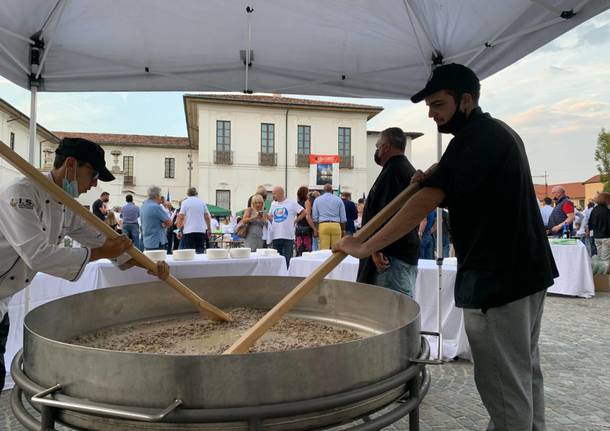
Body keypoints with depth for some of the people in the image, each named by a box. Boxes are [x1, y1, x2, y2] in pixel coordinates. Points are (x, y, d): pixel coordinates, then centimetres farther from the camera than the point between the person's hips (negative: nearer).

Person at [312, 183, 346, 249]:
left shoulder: (317, 200, 10)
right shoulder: (338, 199, 9)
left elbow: (314, 217, 7)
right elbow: (343, 217, 7)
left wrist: (316, 229, 14)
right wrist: (343, 230, 15)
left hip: (323, 225, 0)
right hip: (336, 225, 0)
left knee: (323, 249, -2)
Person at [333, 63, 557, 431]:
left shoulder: (474, 138, -16)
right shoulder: (500, 132, 16)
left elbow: (427, 201, -24)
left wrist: (367, 246, -23)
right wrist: (433, 181, -1)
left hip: (498, 275, -11)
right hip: (527, 268, 11)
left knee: (504, 381, 0)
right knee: (525, 370, 21)